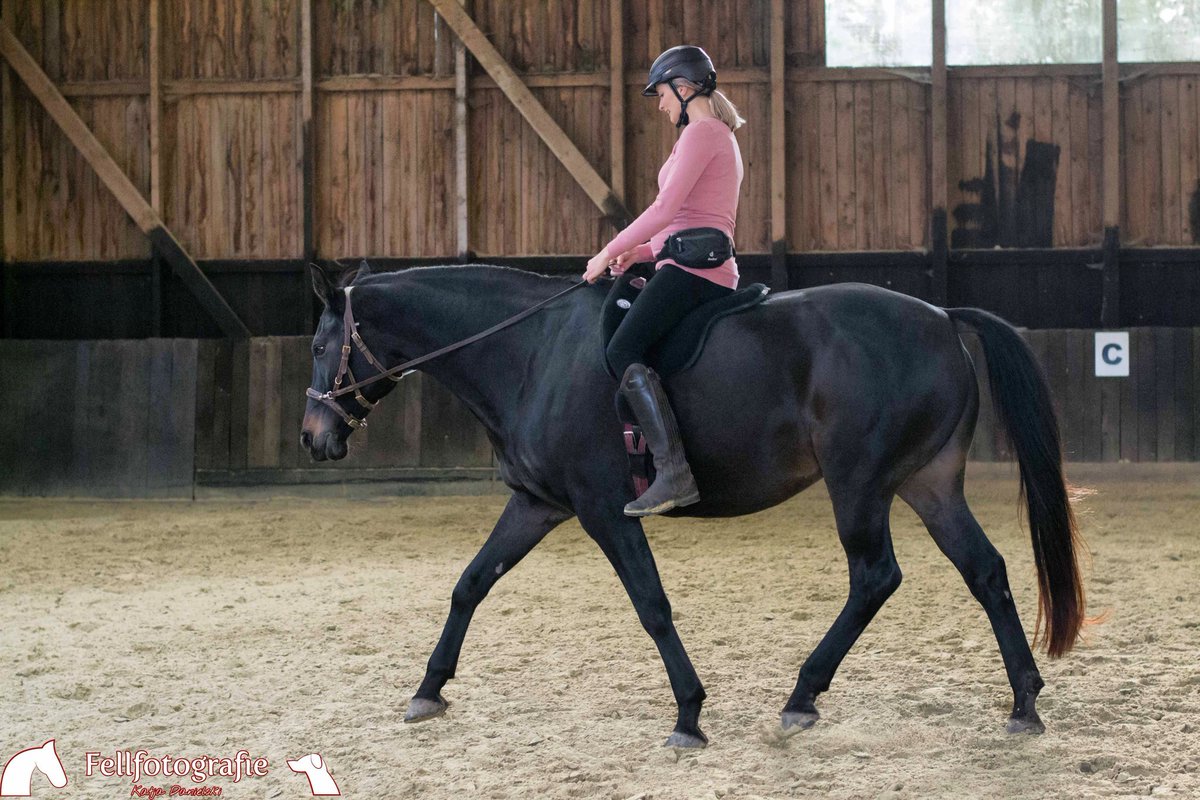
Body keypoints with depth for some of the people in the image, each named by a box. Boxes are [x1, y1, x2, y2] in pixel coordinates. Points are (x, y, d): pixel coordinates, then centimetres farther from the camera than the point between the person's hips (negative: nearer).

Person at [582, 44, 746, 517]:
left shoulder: (701, 132, -6)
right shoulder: (722, 136, 26)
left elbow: (665, 208, -16)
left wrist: (609, 252, -9)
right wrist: (642, 251, 15)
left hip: (691, 266, -11)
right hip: (712, 269, 11)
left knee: (623, 352, -22)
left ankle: (674, 474, -32)